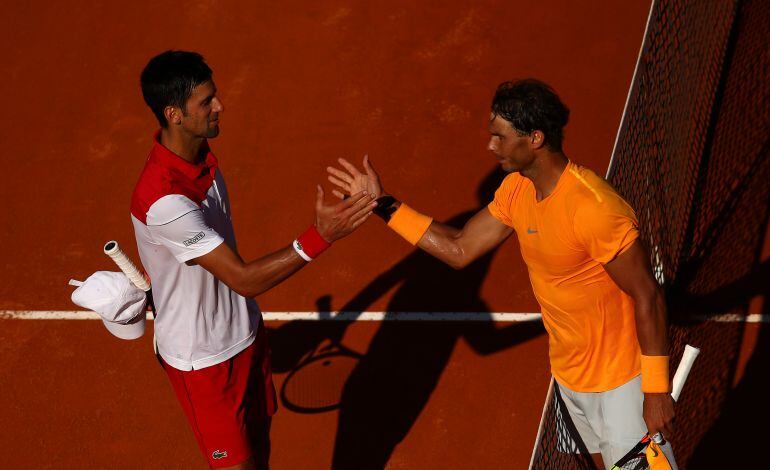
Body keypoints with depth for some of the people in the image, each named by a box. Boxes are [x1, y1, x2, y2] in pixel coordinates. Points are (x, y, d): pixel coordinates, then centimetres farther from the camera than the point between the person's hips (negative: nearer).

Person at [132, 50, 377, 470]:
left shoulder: (199, 152, -4)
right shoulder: (164, 200, -34)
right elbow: (245, 279, -31)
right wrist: (320, 236, -36)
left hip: (244, 334, 8)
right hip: (204, 359, -8)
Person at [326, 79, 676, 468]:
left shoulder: (594, 209, -29)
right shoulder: (516, 189, -4)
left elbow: (647, 296, -23)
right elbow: (459, 250, 4)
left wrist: (656, 391, -19)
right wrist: (384, 206, -1)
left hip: (619, 384, -8)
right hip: (568, 374, 8)